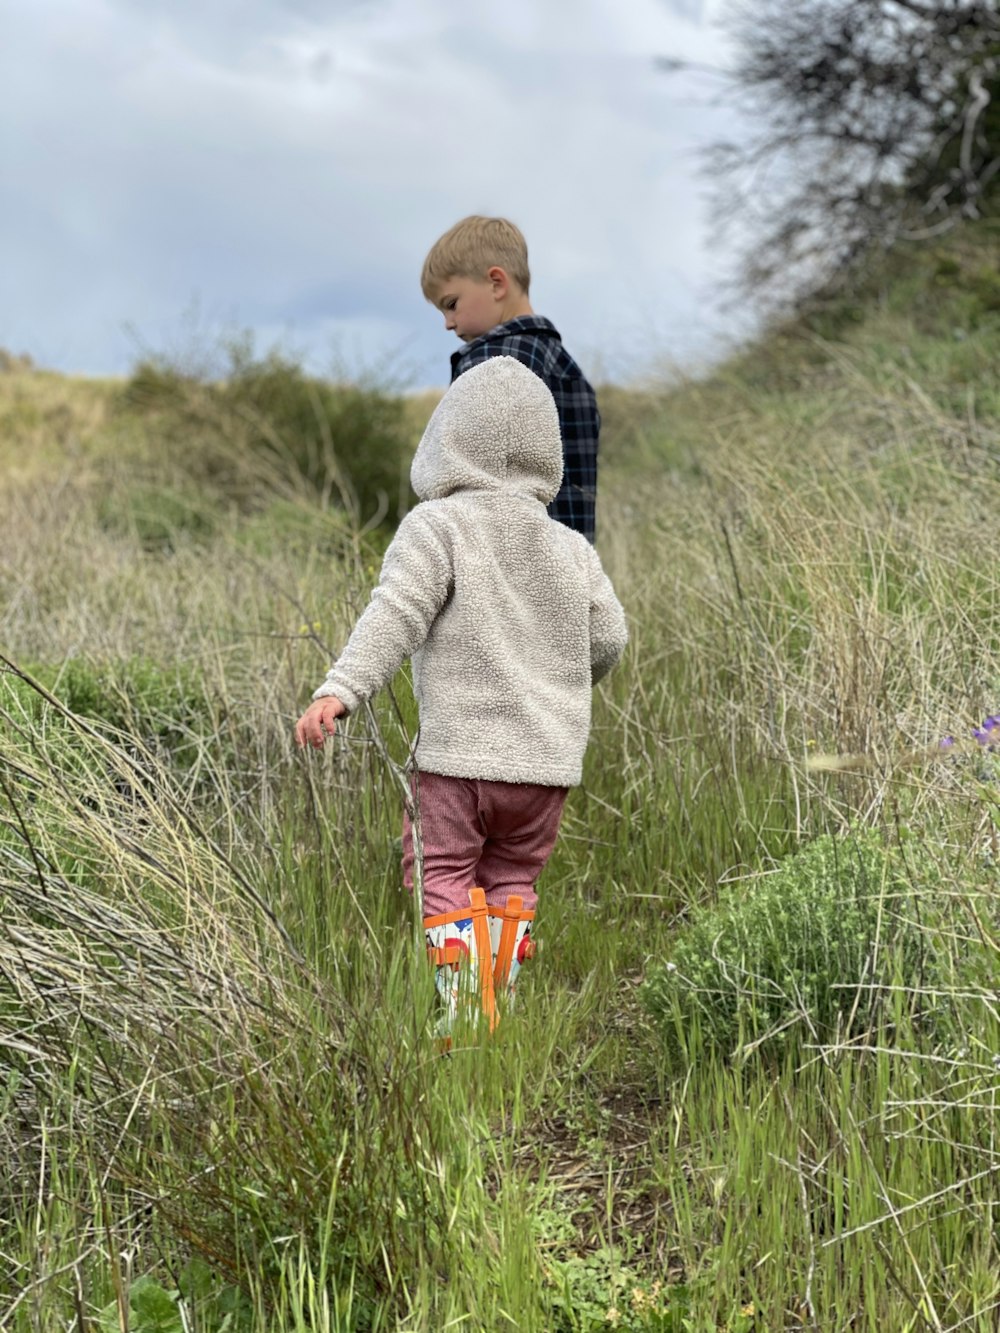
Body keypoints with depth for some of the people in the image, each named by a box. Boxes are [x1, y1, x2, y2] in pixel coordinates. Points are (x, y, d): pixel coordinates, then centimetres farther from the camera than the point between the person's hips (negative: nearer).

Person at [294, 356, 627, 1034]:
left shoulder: (436, 526, -5)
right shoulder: (573, 548, 10)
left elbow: (396, 614, -18)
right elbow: (608, 639, 11)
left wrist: (340, 689, -24)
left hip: (459, 754, -5)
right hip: (550, 758, 5)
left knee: (445, 876, 8)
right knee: (511, 877, 21)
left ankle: (469, 1008, -1)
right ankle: (501, 999, 23)